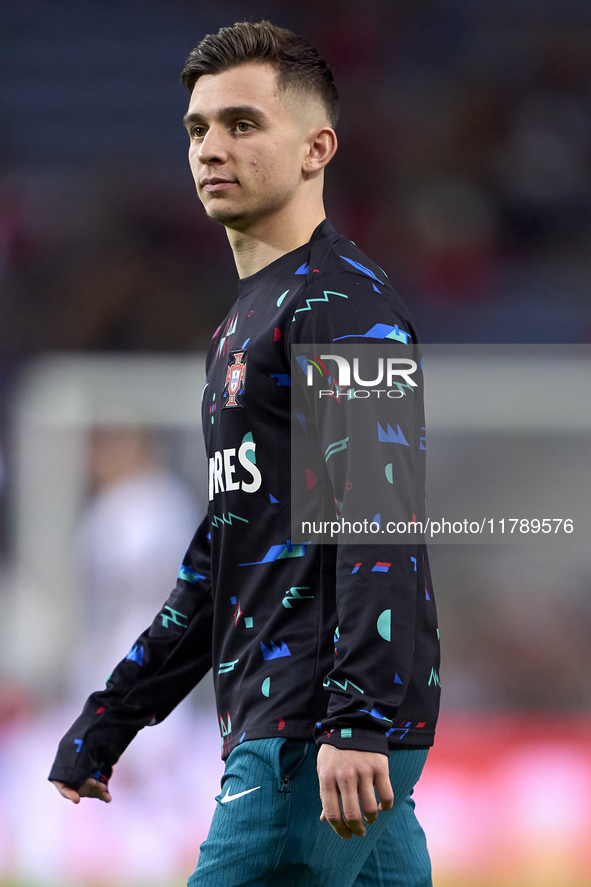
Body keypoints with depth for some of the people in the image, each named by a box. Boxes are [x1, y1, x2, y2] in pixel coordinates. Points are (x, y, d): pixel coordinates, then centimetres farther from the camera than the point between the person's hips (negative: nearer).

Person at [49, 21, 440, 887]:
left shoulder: (345, 305, -8)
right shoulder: (243, 326, 23)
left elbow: (381, 526, -19)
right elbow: (219, 560, 28)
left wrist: (358, 723, -28)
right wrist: (103, 727, 26)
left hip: (319, 746, -9)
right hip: (271, 730, 9)